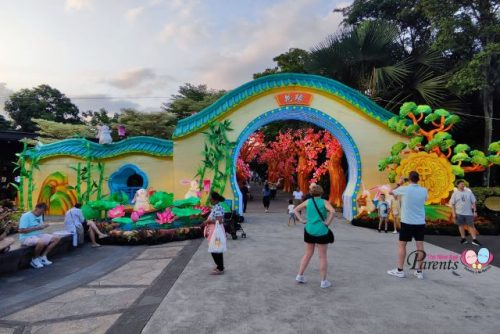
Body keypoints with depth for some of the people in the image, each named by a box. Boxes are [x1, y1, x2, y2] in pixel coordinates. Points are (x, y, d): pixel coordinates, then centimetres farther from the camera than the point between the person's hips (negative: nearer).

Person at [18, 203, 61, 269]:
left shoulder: (40, 216, 9)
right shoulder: (26, 216, -15)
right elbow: (21, 230, -22)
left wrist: (43, 226, -6)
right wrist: (36, 228, -22)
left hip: (38, 235, 8)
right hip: (27, 237, -8)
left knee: (57, 238, -4)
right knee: (42, 242, -39)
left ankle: (42, 256, -1)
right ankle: (34, 260, -11)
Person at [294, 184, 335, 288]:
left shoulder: (308, 202, 5)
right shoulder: (324, 202, -5)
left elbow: (295, 210, 6)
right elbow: (332, 211, -23)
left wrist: (301, 220, 2)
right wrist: (328, 223, -14)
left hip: (309, 231, 4)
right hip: (321, 232, -3)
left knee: (308, 254, 18)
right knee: (323, 257, 7)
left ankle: (300, 276, 20)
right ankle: (323, 281, 14)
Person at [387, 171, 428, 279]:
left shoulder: (404, 189, -11)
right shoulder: (424, 190, 1)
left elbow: (390, 192, 6)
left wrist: (399, 184, 20)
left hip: (407, 222, -3)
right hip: (420, 223, 3)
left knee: (402, 245, 5)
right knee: (420, 246, 6)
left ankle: (399, 270, 9)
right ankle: (419, 271, 11)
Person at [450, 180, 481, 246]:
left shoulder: (469, 192, 2)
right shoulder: (455, 193, -2)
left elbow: (473, 202, 5)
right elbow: (452, 204, -1)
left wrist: (475, 211, 0)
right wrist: (453, 213, -6)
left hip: (469, 213, 1)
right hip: (459, 213, 0)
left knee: (471, 226, 2)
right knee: (461, 225, 8)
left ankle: (474, 239, 6)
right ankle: (463, 238, 19)